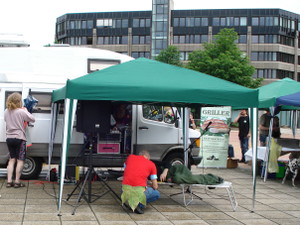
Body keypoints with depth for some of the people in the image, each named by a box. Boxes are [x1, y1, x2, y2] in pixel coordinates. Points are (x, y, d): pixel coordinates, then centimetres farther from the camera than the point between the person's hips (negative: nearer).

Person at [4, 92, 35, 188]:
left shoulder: (6, 112, 3)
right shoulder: (21, 112, -14)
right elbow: (32, 119, -6)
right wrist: (26, 111, 7)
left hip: (9, 138, 6)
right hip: (19, 138, -6)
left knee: (12, 159, 13)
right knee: (20, 160, 2)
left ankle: (9, 181, 8)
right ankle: (17, 182, 2)